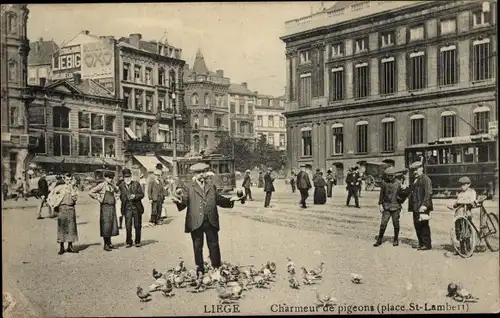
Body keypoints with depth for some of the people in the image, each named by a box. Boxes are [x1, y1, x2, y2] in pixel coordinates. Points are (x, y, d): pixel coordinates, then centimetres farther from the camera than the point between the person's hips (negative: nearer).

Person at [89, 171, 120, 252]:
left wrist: (114, 199, 16)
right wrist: (98, 198, -11)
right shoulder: (102, 185, -7)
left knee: (112, 225, 10)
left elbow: (117, 191, 33)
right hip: (105, 207, -7)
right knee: (106, 226, -4)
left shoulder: (112, 186, 13)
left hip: (112, 207, 7)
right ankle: (106, 245, 1)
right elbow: (90, 192, -13)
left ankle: (109, 243, 20)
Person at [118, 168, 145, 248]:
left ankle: (137, 242, 19)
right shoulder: (121, 186, 5)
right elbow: (121, 197, 14)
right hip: (127, 208, 0)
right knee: (128, 227, -4)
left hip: (137, 208, 0)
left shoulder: (136, 184, 1)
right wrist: (126, 198, -7)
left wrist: (135, 196, -17)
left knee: (137, 226, 6)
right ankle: (128, 242, 11)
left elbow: (142, 194, 0)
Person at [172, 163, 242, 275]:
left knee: (214, 245, 7)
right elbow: (185, 201, -7)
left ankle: (217, 268, 16)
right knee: (198, 247, 7)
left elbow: (218, 200, 13)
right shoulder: (188, 187, 3)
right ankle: (200, 270, 19)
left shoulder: (211, 186, 14)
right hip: (196, 223, -2)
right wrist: (179, 201, -31)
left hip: (211, 222, 2)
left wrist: (230, 200, -3)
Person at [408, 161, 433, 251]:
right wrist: (411, 206, 17)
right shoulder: (416, 180, 20)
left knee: (423, 225, -5)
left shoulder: (426, 179, -8)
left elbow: (429, 193, -17)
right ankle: (421, 243, 20)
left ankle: (427, 244, 3)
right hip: (416, 207, 9)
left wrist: (424, 205, -24)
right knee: (417, 225, 10)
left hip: (422, 207, -9)